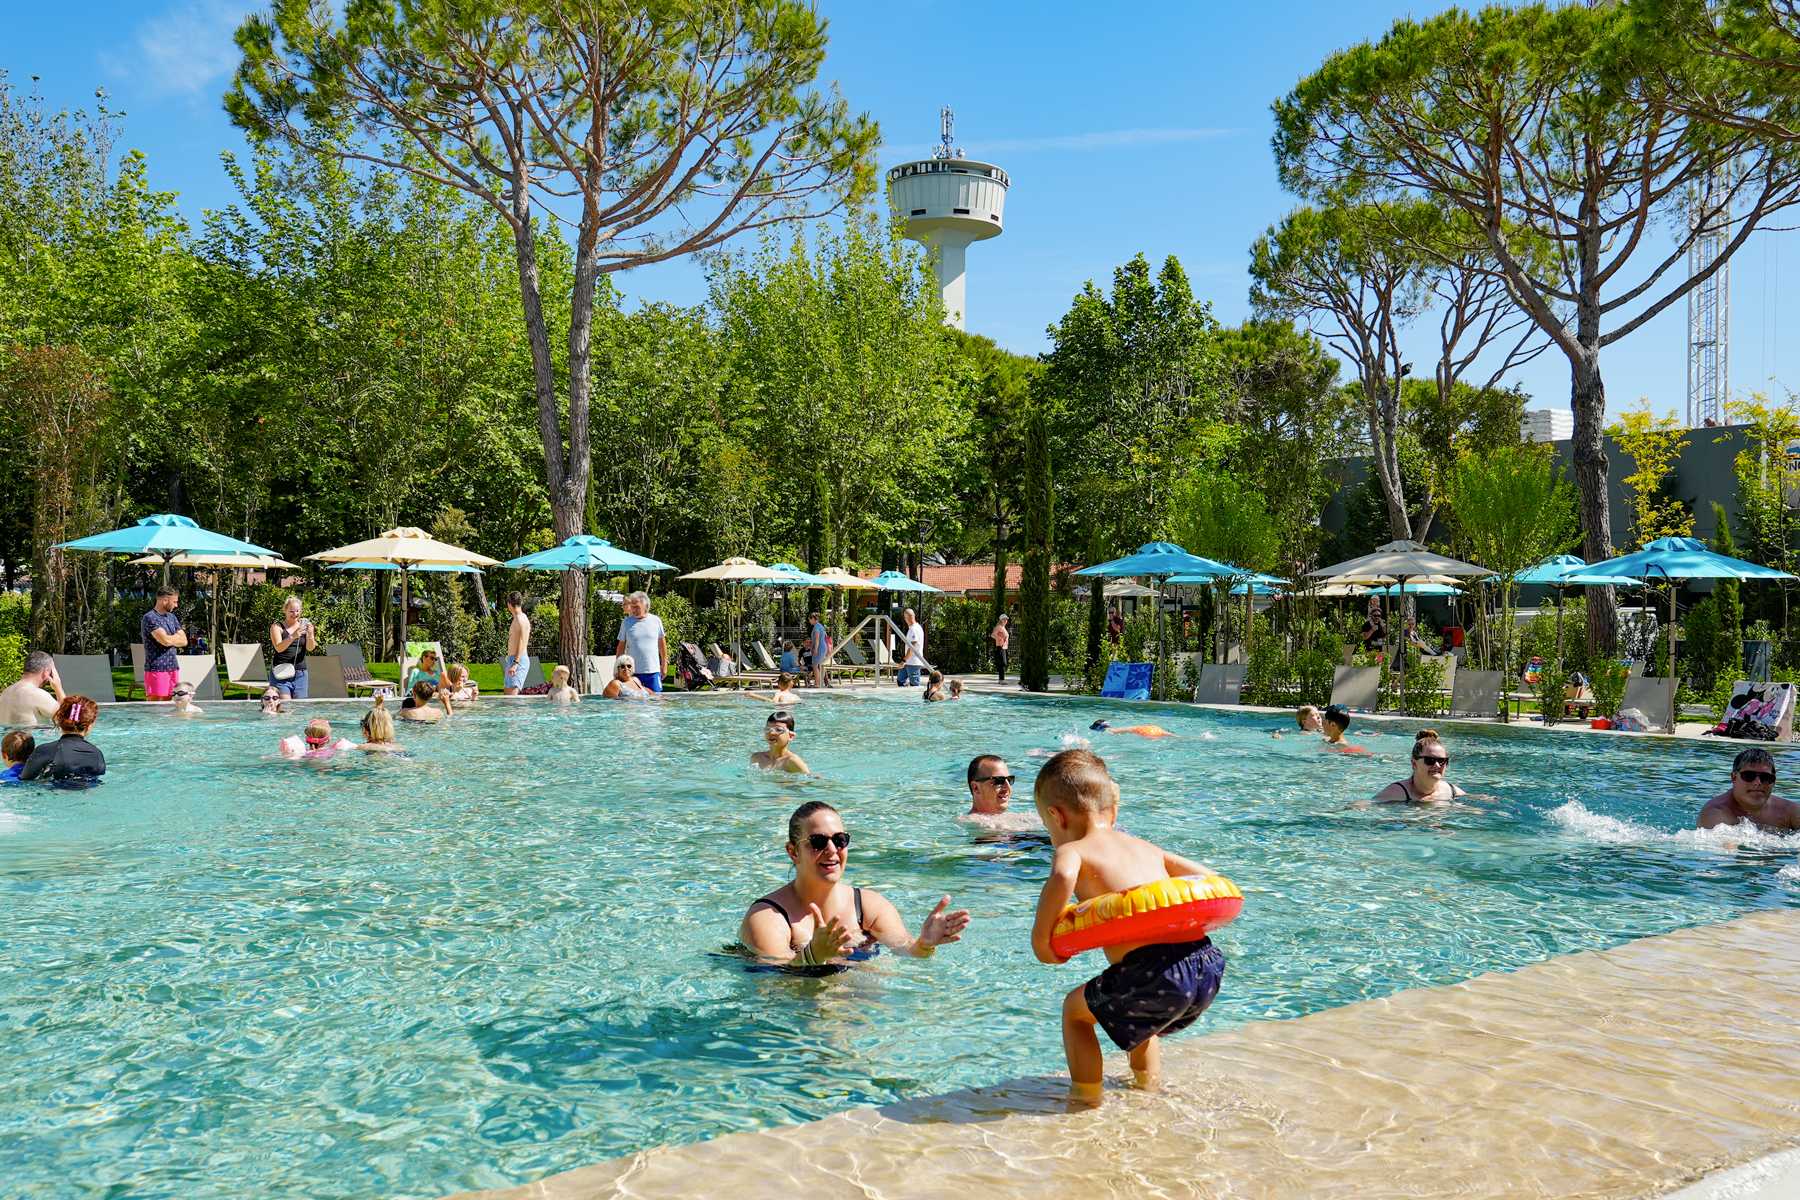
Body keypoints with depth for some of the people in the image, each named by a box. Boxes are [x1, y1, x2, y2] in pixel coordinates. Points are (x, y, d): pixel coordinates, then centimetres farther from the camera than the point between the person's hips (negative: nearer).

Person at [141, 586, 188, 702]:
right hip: (156, 669, -7)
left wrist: (170, 638, -6)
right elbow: (166, 640, -19)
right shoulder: (149, 618, -10)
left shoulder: (172, 617, 16)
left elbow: (184, 641, 11)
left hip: (173, 668, 7)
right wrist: (176, 637, 1)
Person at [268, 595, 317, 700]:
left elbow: (310, 648, -2)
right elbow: (279, 648, -13)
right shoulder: (277, 627, 2)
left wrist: (310, 635, -24)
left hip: (300, 673, 3)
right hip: (281, 673, -3)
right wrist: (293, 637, -31)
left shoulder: (303, 625, 8)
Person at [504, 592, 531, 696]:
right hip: (513, 659, 10)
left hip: (518, 660, -10)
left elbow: (522, 644, -19)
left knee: (512, 693, -18)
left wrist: (515, 663, -25)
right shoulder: (517, 619, 18)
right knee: (508, 693, 11)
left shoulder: (521, 619, -12)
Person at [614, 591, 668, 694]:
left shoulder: (656, 620, 4)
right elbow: (621, 646, 8)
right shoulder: (626, 622, 3)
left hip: (653, 671, 0)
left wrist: (664, 664, 14)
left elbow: (662, 643, 13)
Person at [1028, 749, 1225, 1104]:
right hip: (1207, 964, 7)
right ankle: (1147, 1087, 48)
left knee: (1075, 1008, 19)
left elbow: (1062, 878, -21)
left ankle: (1086, 1099, 24)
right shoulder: (1146, 847, 24)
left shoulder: (1073, 850, 4)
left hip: (1153, 975, -7)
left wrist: (1040, 935, -9)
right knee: (1137, 1014, 37)